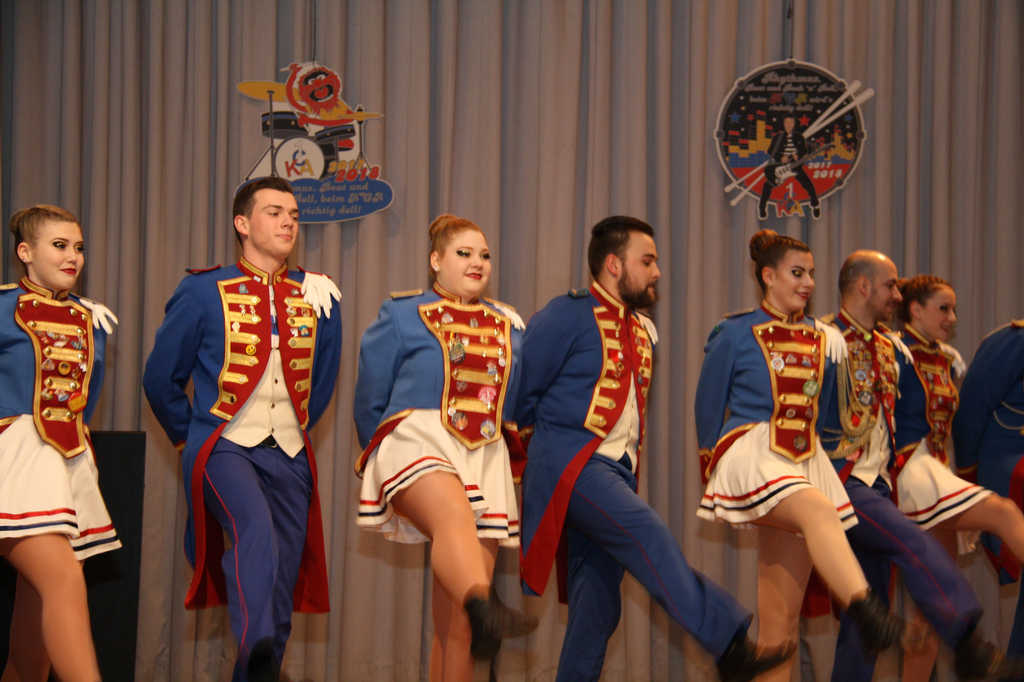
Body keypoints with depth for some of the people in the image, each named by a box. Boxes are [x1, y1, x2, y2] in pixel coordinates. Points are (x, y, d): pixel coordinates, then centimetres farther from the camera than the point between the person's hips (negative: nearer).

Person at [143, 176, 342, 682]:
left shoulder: (319, 297, 10)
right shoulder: (203, 292, 1)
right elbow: (161, 378, 10)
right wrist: (190, 439, 16)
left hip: (289, 456, 4)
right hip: (224, 447, -4)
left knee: (280, 591, 3)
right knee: (257, 531, -33)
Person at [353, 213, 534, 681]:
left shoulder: (509, 327, 20)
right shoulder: (401, 316, 10)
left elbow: (515, 403, 27)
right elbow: (369, 401, 14)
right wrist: (382, 454, 18)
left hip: (485, 459, 5)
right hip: (417, 444, -5)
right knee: (455, 514, -41)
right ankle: (483, 608, -68)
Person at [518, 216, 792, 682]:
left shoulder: (642, 331, 18)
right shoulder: (567, 317, -5)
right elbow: (521, 396, -3)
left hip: (617, 472, 8)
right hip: (571, 464, -8)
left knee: (597, 604, 4)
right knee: (647, 535, -26)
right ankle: (731, 645, -34)